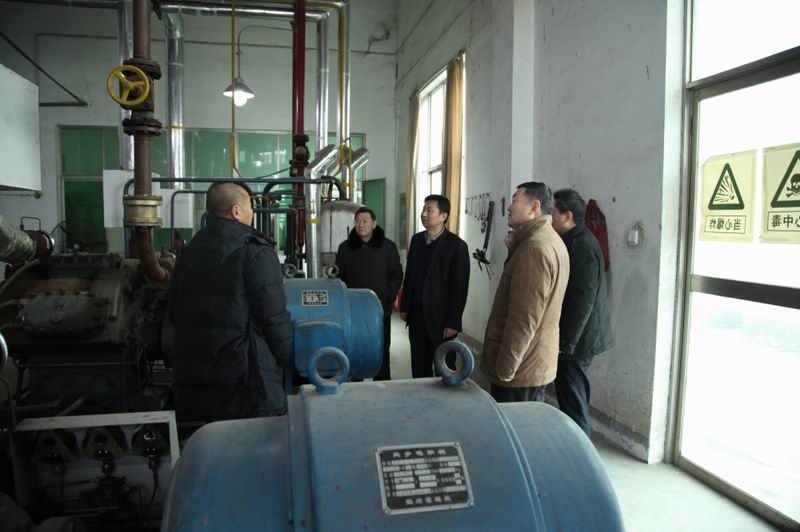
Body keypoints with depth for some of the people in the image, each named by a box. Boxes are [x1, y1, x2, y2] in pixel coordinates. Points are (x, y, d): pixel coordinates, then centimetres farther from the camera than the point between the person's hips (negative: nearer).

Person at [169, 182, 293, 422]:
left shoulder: (189, 251, 11)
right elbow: (274, 316, -13)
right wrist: (285, 356, 4)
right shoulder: (256, 252, -11)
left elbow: (174, 312, 18)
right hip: (245, 377, -7)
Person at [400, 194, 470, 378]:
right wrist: (405, 307, 11)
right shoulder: (416, 239, 8)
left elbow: (460, 287, -12)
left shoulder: (456, 245, -11)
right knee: (418, 367, 13)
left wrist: (452, 322, -14)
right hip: (416, 314, 5)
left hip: (440, 316, -5)